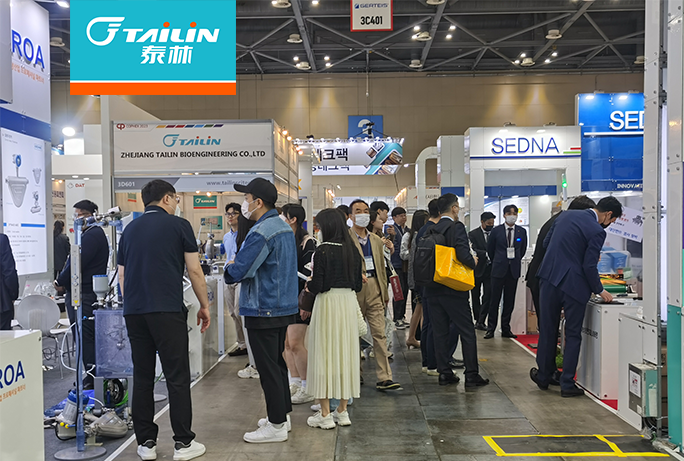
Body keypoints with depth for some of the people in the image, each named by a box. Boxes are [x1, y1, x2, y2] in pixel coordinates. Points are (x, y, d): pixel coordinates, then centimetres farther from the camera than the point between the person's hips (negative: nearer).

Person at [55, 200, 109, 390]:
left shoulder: (92, 235, -14)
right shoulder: (86, 235, 20)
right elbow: (74, 263, 18)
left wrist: (60, 282, -5)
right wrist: (63, 281, 3)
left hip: (85, 296, -11)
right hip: (79, 294, 11)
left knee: (86, 337, -6)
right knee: (82, 337, 14)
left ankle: (92, 378, 0)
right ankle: (92, 376, 22)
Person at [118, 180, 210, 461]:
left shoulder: (130, 229, 15)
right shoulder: (178, 225, 1)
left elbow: (122, 275, 18)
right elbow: (195, 272, 0)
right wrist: (204, 305, 10)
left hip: (133, 311, 5)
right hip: (168, 310, -5)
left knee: (142, 377, 10)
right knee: (177, 377, 1)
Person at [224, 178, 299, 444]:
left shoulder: (261, 232, -19)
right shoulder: (285, 227, 12)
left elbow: (239, 271, -23)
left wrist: (228, 274, 0)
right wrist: (236, 271, 16)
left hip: (263, 311, -10)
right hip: (284, 306, 10)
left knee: (268, 368, -1)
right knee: (277, 362, 19)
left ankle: (277, 426, 7)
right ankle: (283, 413, 30)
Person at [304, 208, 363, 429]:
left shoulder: (323, 251, -13)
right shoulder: (353, 250, 5)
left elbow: (317, 286, -14)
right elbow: (358, 285, 7)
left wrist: (309, 284, 7)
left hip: (328, 303, -6)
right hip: (349, 303, 6)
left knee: (325, 353, 2)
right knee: (346, 352, 12)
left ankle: (325, 414, 7)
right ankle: (342, 411, 20)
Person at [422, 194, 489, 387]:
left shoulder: (430, 231, 7)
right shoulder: (456, 227, -12)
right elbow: (463, 254, -23)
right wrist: (473, 262, -4)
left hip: (433, 288, 6)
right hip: (453, 290, -6)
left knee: (440, 332, 10)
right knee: (467, 332, 3)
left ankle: (444, 373, 14)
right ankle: (471, 375, 6)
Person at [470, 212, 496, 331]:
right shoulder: (473, 234, -4)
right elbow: (473, 250, -15)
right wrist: (487, 254, -28)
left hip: (490, 269, 2)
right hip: (477, 269, -1)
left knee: (488, 295, -5)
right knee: (475, 296, 9)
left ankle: (481, 321, 1)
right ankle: (477, 320, 23)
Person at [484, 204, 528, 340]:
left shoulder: (522, 231, 5)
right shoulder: (496, 231, -1)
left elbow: (523, 250, 17)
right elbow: (490, 249, 10)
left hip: (514, 270, 2)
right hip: (499, 269, -2)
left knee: (509, 301, 6)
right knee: (495, 300, 0)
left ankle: (506, 329, 14)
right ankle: (491, 328, 7)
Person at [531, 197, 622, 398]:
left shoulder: (566, 215, 7)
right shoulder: (597, 231, -12)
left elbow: (546, 242, 14)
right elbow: (589, 266, -12)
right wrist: (600, 291, 1)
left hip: (549, 279, 5)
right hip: (573, 285, -5)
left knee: (548, 330, 16)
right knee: (573, 335, 8)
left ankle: (543, 377, 27)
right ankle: (567, 384, 13)